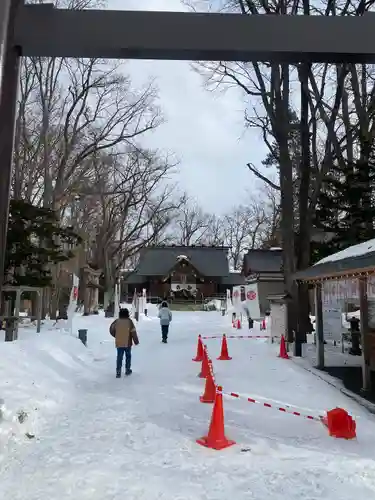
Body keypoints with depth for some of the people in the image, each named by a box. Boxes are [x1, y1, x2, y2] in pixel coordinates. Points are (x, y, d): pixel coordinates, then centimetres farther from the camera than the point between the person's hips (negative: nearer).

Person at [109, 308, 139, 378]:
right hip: (127, 343, -2)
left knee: (119, 357, 5)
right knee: (128, 356, 16)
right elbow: (133, 332, -10)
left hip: (119, 343, 2)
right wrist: (136, 341, -2)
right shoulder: (129, 321, -10)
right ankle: (127, 370, 23)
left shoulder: (116, 321, -2)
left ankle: (118, 372, -2)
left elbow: (111, 330, 6)